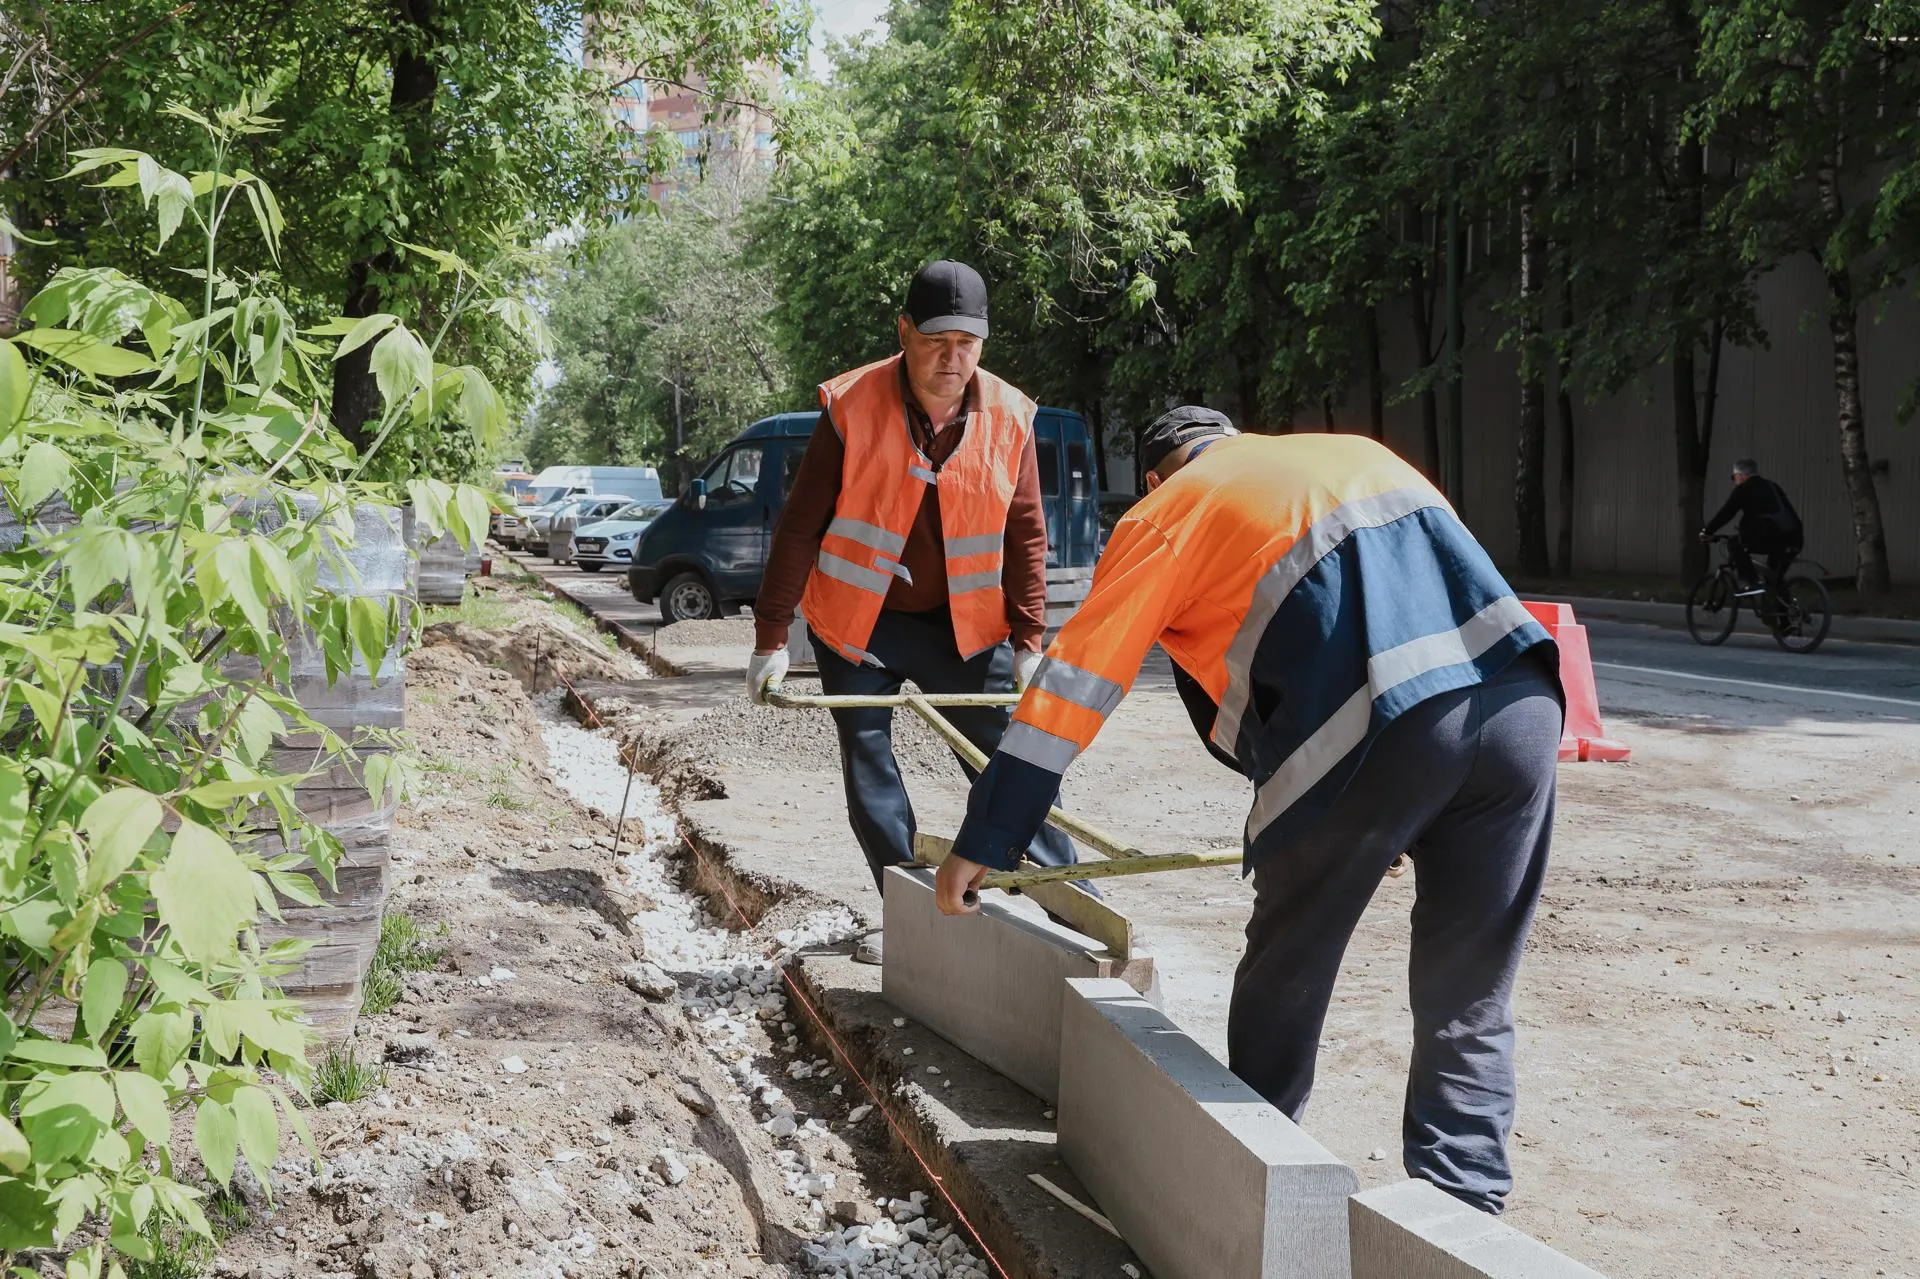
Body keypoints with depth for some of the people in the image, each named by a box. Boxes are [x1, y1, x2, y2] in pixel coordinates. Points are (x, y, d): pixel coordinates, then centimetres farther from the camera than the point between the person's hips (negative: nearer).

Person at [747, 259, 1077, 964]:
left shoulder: (1009, 417, -8)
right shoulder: (851, 407, -15)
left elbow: (1025, 535, 0)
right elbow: (800, 527, -11)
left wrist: (1029, 639, -3)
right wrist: (771, 635, -11)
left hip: (966, 626, 1)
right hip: (858, 622, -1)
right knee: (868, 773, 2)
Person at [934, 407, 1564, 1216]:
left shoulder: (1168, 512, 17)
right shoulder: (1360, 452, 33)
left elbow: (1074, 682, 12)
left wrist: (983, 845, 16)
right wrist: (1401, 826, 41)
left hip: (1371, 738, -4)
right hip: (1521, 709, 5)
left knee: (1283, 983, 17)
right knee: (1469, 1010, 14)